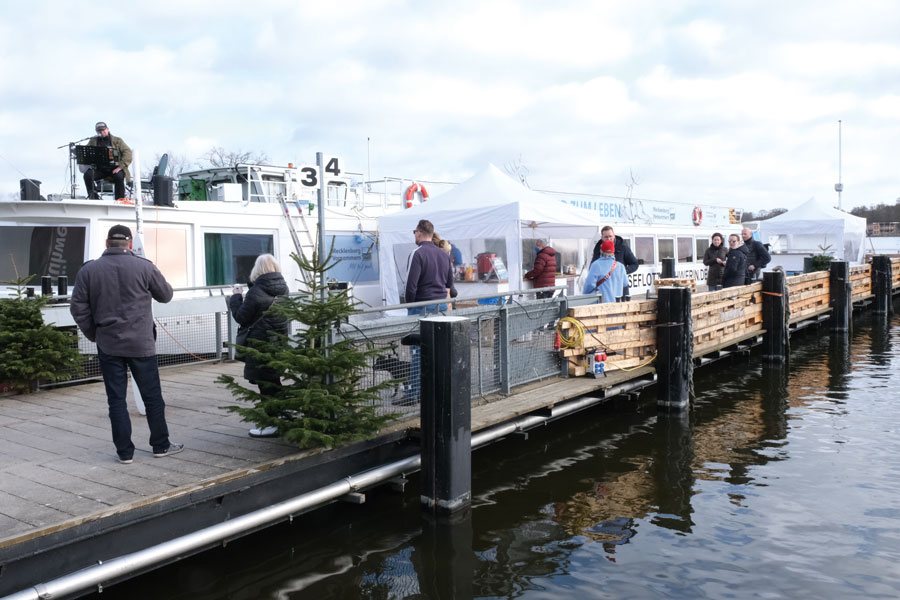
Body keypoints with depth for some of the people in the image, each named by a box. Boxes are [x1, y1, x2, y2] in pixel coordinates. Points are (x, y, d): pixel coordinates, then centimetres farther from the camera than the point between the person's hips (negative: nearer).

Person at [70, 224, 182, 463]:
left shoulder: (89, 270, -1)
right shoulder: (144, 267, -8)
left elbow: (78, 308, 0)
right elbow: (166, 295, 5)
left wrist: (94, 334, 11)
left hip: (108, 345, 2)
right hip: (141, 344, -1)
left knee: (116, 399, 8)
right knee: (152, 396, 10)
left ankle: (124, 451, 12)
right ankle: (161, 445, 19)